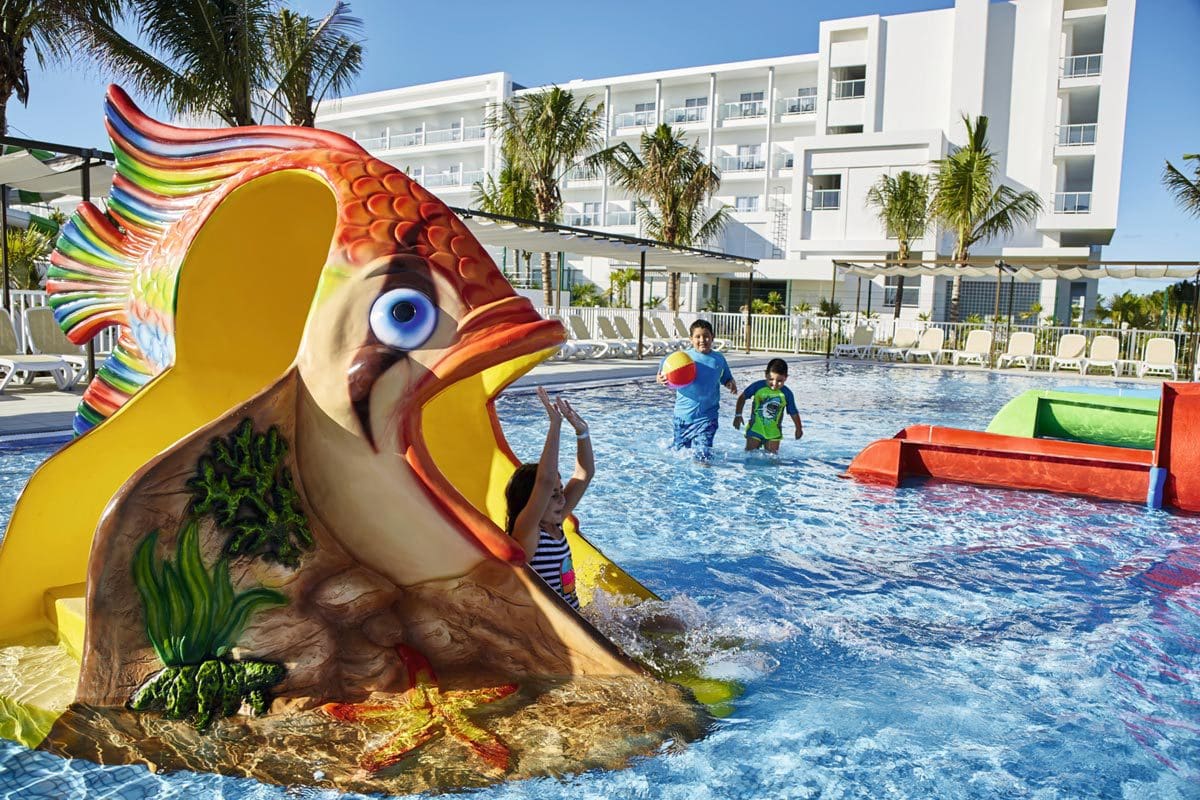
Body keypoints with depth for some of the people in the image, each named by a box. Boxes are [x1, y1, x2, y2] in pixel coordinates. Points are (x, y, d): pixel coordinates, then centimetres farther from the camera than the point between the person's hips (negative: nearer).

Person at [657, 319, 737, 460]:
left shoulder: (719, 359, 1)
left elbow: (727, 379, 13)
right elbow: (668, 377, -3)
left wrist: (732, 384, -9)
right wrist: (662, 379, -26)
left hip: (707, 416, 0)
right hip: (684, 414, 0)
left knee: (703, 453, -10)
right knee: (680, 449, 17)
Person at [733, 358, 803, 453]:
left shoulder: (786, 394, -8)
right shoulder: (758, 386, -12)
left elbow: (794, 413, 5)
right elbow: (743, 397, 3)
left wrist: (799, 428, 14)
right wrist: (738, 415, 2)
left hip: (774, 432, 1)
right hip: (755, 428, -1)